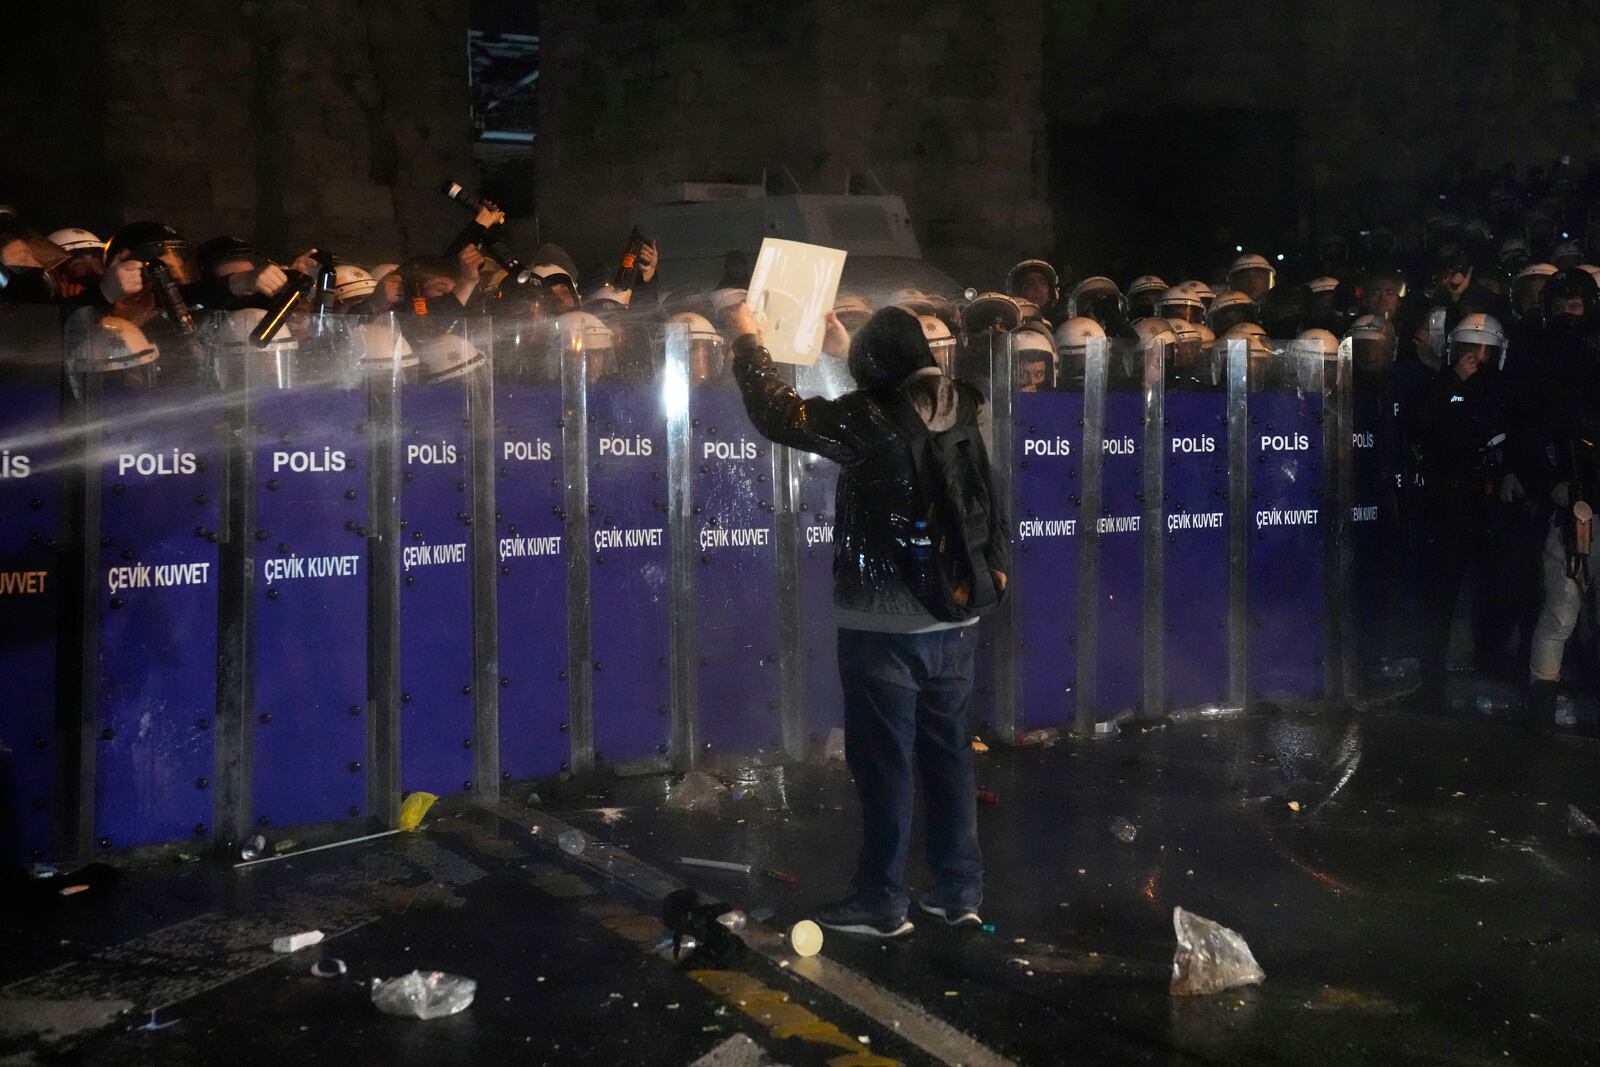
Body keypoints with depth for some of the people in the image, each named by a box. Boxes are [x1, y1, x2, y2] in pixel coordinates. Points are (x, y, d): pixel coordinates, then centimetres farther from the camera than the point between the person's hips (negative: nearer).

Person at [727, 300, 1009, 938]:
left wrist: (747, 342, 4)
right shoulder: (960, 411, 3)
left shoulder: (869, 417, -15)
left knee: (884, 762, 2)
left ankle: (881, 904, 10)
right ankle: (960, 892, 21)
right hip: (955, 616, 6)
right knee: (948, 753, 14)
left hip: (884, 622, -6)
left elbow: (779, 416, -10)